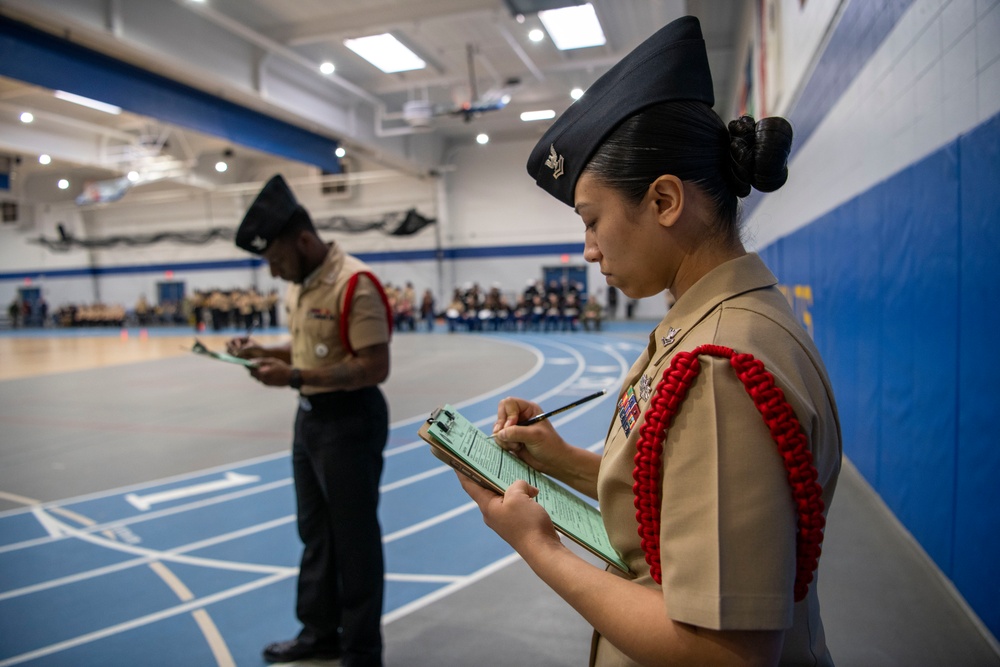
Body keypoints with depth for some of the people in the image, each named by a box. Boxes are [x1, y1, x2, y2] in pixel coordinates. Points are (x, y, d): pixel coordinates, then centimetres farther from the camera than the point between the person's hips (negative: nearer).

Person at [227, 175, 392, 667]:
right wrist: (262, 352, 2)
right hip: (310, 417, 10)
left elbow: (374, 367, -26)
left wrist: (295, 377, -26)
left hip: (350, 421, -10)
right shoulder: (300, 285, 8)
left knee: (354, 541, 4)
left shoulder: (354, 283, -22)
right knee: (314, 533, 21)